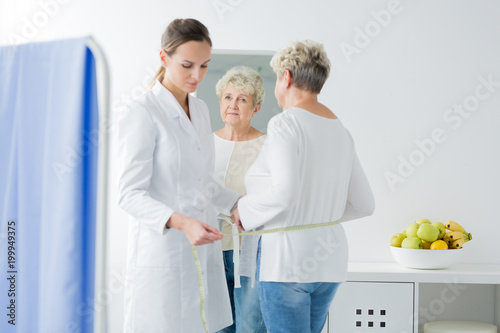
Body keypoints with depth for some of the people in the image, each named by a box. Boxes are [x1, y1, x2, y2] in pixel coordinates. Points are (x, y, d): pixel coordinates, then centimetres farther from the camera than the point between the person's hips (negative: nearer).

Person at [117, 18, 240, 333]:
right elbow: (131, 194, -16)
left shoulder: (200, 109, 13)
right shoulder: (141, 114, -11)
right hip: (162, 250, -7)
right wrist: (181, 222, -29)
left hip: (203, 247, 7)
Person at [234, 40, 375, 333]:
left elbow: (285, 193, -26)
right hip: (329, 262, 8)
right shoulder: (340, 131, 11)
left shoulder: (285, 124, -12)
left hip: (287, 262, -8)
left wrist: (245, 210, -9)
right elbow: (365, 205, 14)